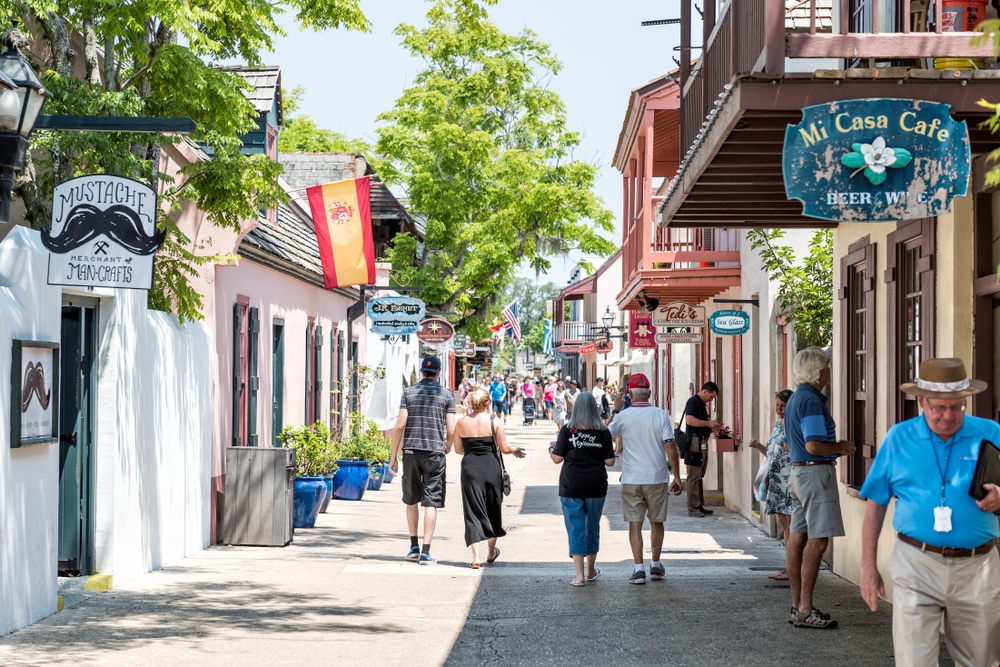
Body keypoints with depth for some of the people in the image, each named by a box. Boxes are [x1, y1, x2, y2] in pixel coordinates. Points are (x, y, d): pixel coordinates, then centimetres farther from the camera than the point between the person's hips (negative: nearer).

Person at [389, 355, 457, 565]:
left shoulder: (409, 392, 4)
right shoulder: (446, 394, 2)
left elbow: (400, 425, -4)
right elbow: (451, 430, -3)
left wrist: (393, 456, 2)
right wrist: (448, 445, 19)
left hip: (411, 451, 2)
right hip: (434, 452, -1)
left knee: (411, 500, 17)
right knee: (431, 502, -1)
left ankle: (414, 546, 20)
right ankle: (426, 552, -5)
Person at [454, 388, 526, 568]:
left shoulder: (461, 423, 1)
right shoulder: (495, 422, -5)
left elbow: (458, 449, 9)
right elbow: (504, 448, -5)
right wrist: (515, 450, 16)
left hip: (469, 467, 1)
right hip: (491, 467, 0)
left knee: (473, 511, 2)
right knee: (492, 509, 17)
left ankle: (476, 556, -8)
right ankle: (491, 552, 32)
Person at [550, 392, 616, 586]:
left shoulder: (567, 430, -7)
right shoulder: (603, 432, -3)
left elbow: (557, 458, -5)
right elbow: (609, 461, -4)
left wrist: (551, 449, 16)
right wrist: (613, 450, 17)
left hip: (571, 486, -2)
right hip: (596, 485, 2)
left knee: (575, 527, 1)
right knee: (592, 526, 16)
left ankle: (580, 575, -5)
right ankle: (591, 571, 30)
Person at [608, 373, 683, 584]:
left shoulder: (623, 416, -5)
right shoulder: (661, 415, -5)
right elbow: (670, 446, -8)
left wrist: (614, 411, 20)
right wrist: (677, 477, -2)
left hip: (631, 479, -1)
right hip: (657, 477, 1)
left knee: (635, 523, 2)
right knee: (656, 522, 15)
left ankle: (638, 568, -4)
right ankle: (656, 565, 24)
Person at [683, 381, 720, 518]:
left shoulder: (702, 404, 19)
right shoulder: (693, 401, -11)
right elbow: (689, 420, -24)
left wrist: (711, 426, 10)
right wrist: (708, 423, -16)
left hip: (702, 442, 10)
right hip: (695, 441, -10)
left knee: (699, 476, 14)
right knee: (694, 477, -7)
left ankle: (700, 506, 20)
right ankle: (692, 508, -5)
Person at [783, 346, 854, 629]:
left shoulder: (796, 399, 17)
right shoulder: (811, 400, -15)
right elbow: (813, 446, -23)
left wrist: (835, 447, 19)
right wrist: (840, 448, -6)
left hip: (798, 471, 10)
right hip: (816, 472, -10)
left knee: (797, 539, 9)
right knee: (817, 542, -10)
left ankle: (797, 607, 13)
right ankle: (805, 610, -10)